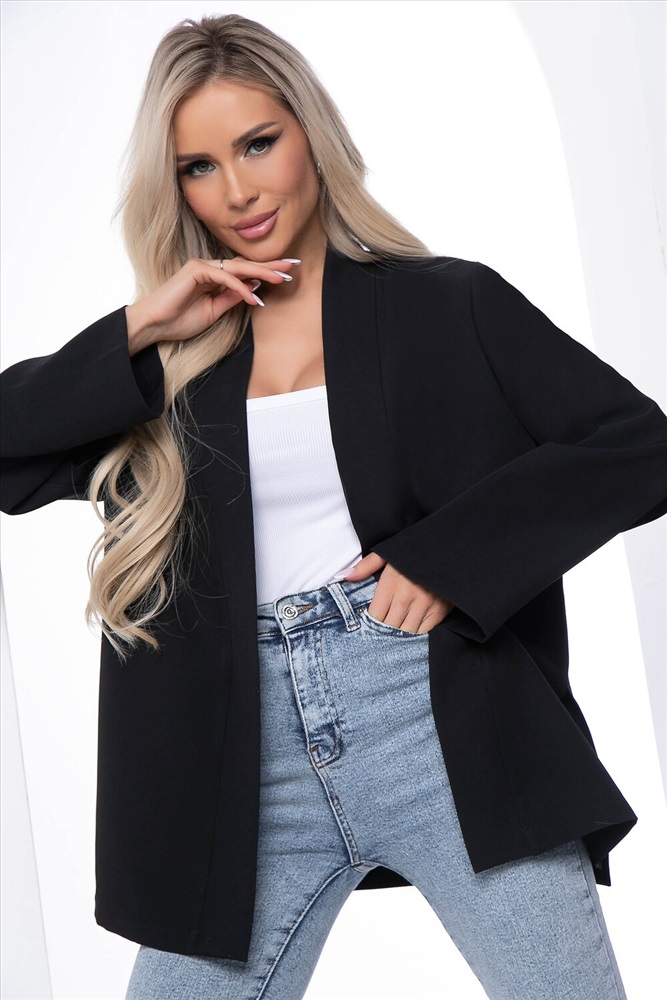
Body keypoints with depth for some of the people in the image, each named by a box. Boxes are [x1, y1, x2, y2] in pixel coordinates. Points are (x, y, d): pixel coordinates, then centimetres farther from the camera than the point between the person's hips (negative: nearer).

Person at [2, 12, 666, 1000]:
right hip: (251, 763, 3)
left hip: (445, 724, -2)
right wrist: (135, 333, -4)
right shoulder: (169, 355, 12)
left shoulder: (448, 305, 5)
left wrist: (452, 558, -10)